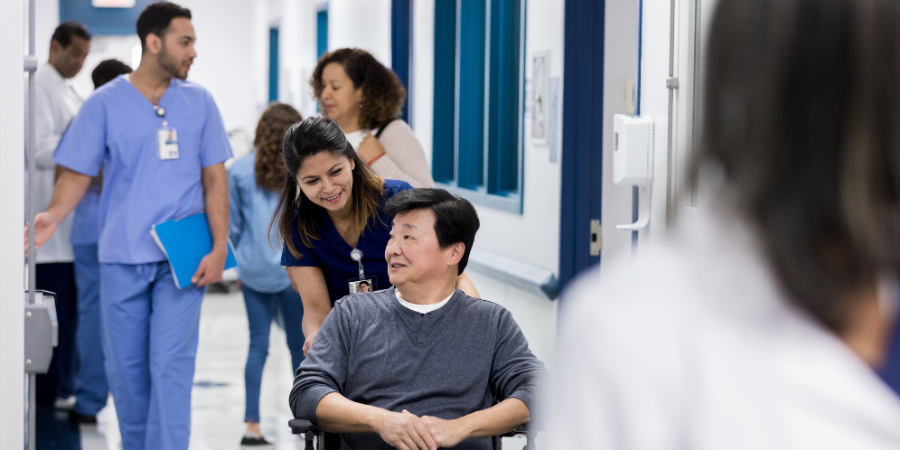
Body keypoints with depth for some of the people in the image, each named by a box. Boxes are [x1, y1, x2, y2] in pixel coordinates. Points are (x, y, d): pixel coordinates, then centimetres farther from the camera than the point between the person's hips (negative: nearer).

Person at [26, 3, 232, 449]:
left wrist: (219, 247, -4)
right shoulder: (104, 104, 1)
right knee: (125, 366, 8)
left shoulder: (199, 102, 6)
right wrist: (52, 215, -20)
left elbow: (214, 178, 6)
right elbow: (77, 174, 0)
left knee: (171, 365, -9)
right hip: (122, 258, 0)